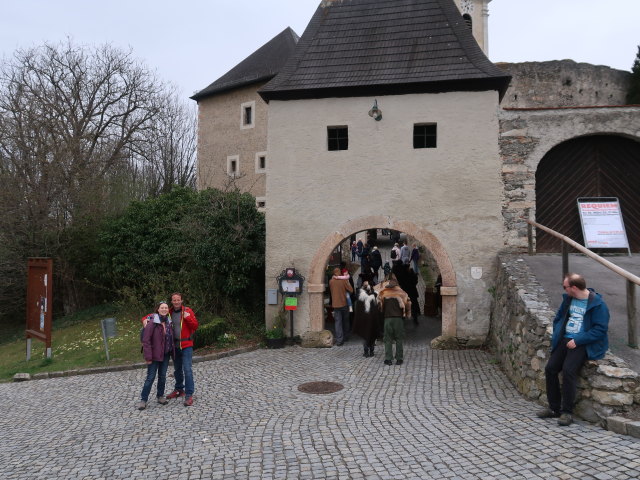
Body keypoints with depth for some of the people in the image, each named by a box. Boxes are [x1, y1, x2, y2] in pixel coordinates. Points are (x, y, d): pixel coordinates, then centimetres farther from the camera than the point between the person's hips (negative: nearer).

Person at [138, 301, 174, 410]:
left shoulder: (169, 322, 3)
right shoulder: (152, 323, -16)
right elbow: (146, 340, -17)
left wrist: (171, 351, 5)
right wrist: (148, 357, -18)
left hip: (166, 354, 5)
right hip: (154, 355, -5)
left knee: (162, 376, 13)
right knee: (150, 377, 0)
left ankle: (160, 396, 28)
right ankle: (143, 399, 11)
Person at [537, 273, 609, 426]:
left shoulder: (597, 304, -11)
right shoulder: (568, 298, 11)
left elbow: (600, 329, -14)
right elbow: (558, 318, 24)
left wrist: (577, 341, -18)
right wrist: (557, 335, 9)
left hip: (583, 344, -7)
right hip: (565, 340, 7)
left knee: (568, 370, -26)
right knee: (550, 368, -6)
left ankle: (567, 412, -13)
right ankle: (554, 408, 7)